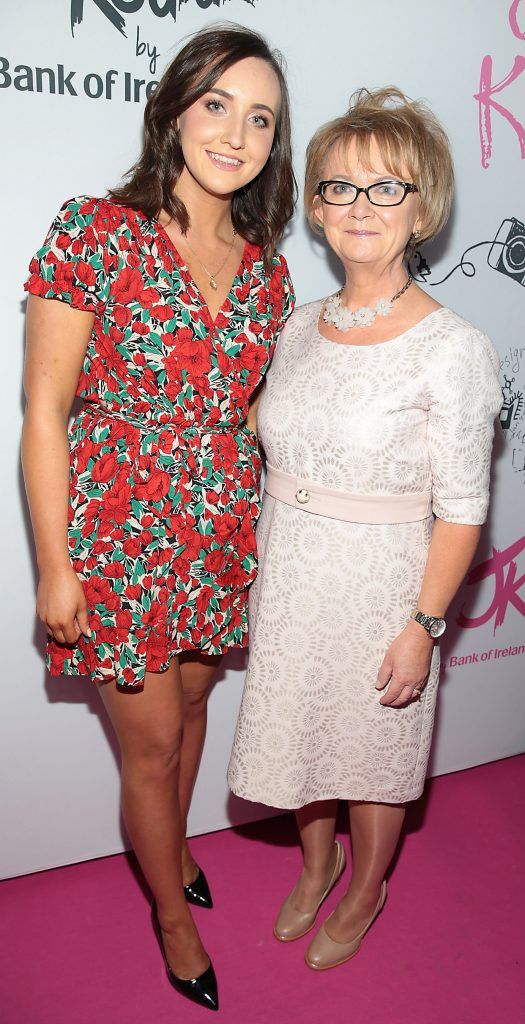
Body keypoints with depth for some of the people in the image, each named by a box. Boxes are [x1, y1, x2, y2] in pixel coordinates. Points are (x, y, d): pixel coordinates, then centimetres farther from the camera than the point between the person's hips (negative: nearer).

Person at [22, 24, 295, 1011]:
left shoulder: (266, 270, 3)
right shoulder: (96, 232, -13)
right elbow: (45, 411, -12)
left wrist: (263, 524, 12)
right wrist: (55, 565, -12)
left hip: (223, 538, 5)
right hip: (120, 535, -4)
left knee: (190, 707, 23)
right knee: (152, 740, 10)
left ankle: (170, 845, 52)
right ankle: (174, 916, 38)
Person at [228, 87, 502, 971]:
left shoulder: (452, 350, -17)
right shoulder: (302, 326, 2)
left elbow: (461, 508, -14)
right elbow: (277, 456, 9)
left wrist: (424, 624, -15)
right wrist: (263, 573, 11)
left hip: (379, 587, -5)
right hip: (287, 579, 5)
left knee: (373, 747, 16)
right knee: (298, 730, 22)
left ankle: (363, 894, 46)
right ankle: (316, 864, 51)